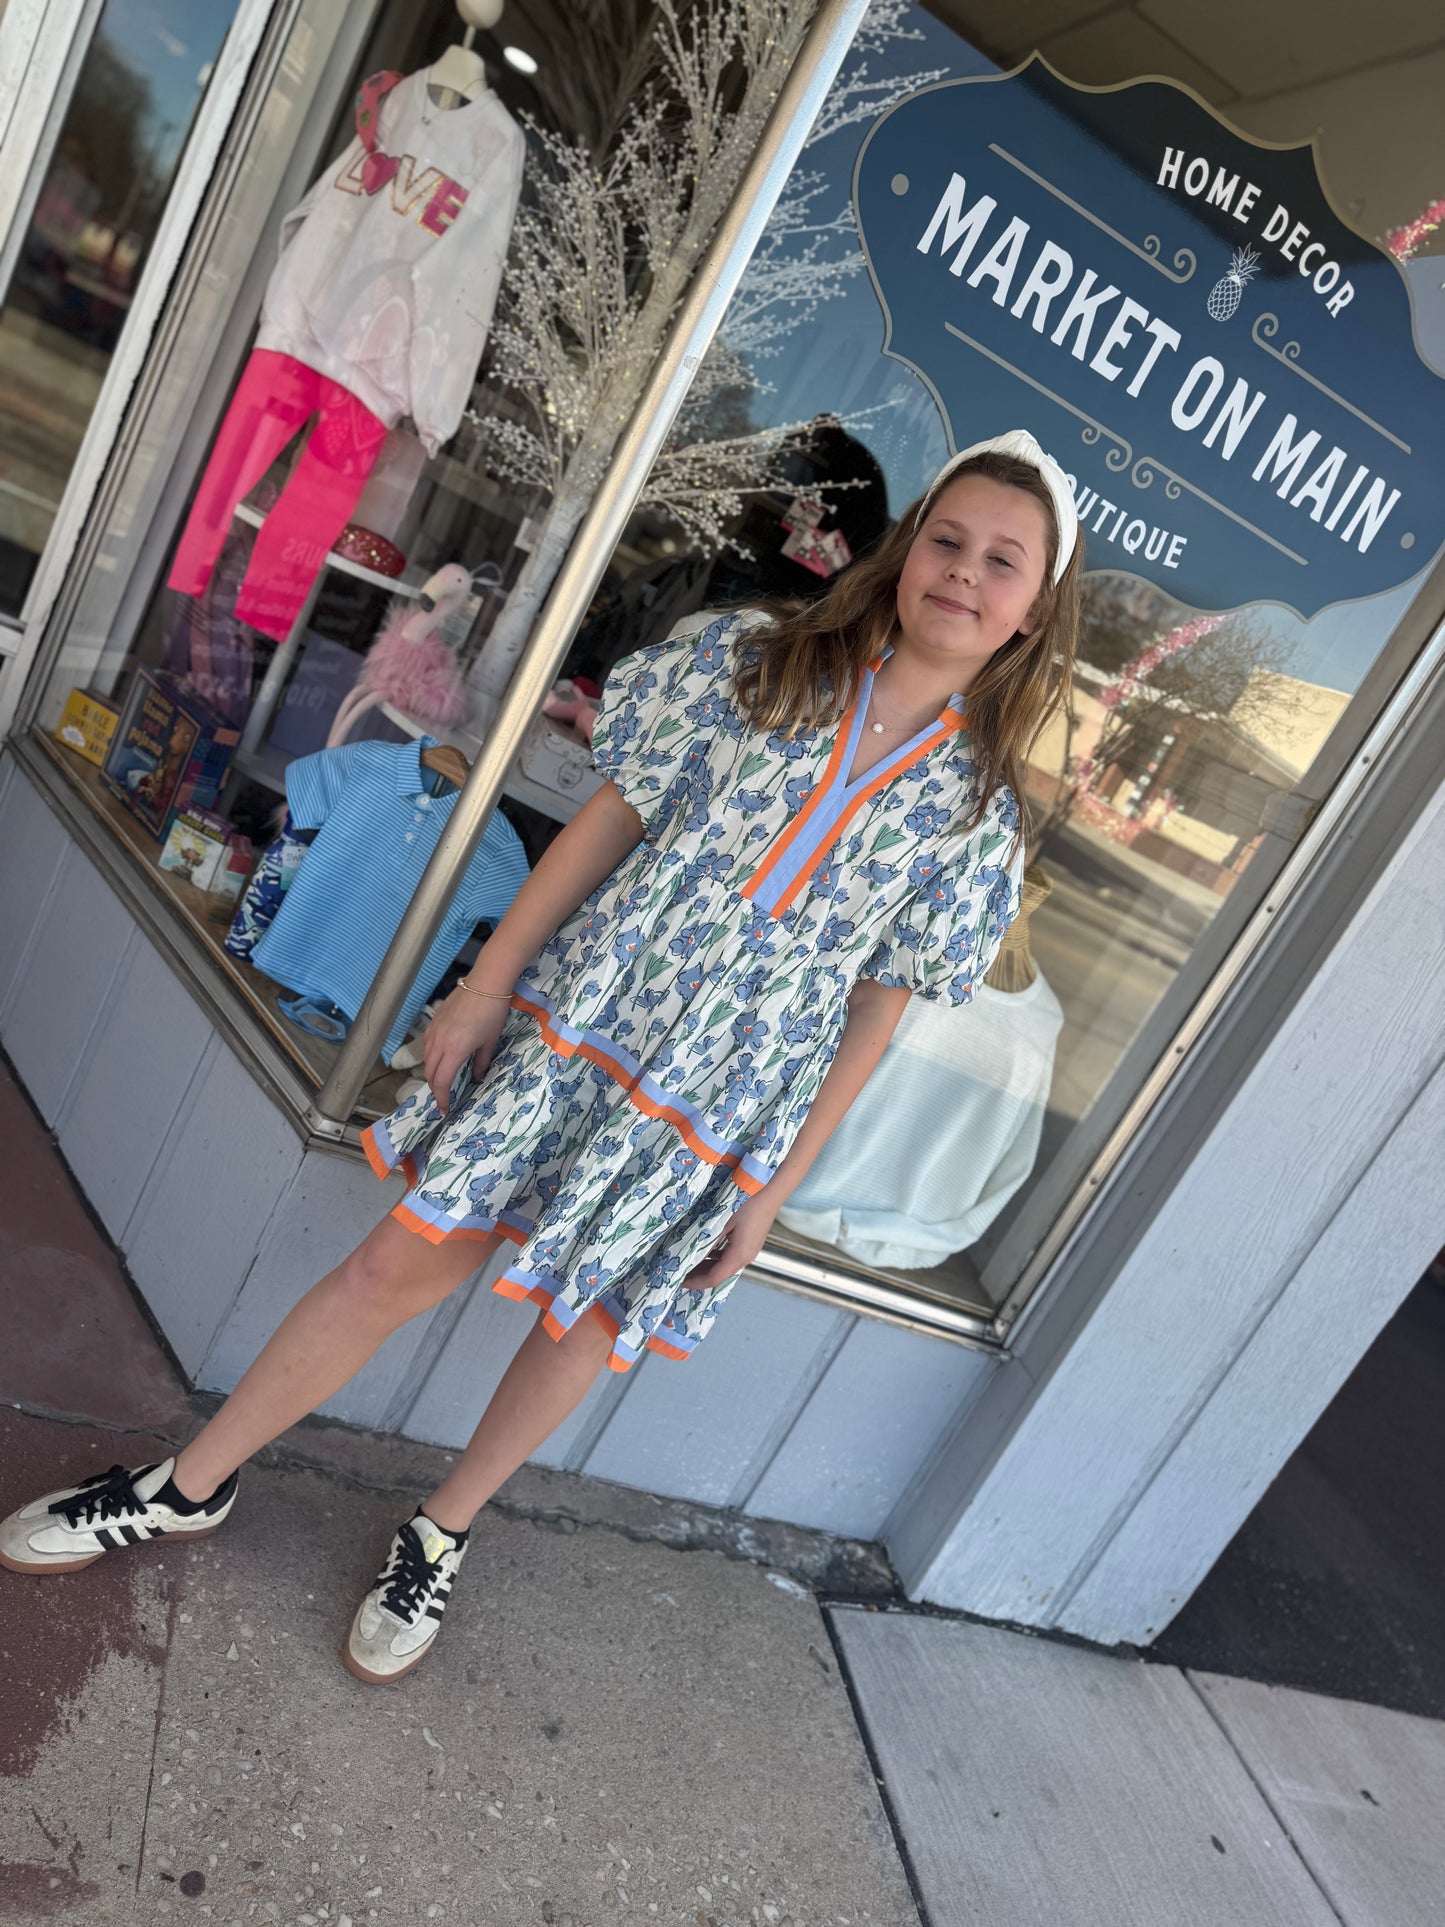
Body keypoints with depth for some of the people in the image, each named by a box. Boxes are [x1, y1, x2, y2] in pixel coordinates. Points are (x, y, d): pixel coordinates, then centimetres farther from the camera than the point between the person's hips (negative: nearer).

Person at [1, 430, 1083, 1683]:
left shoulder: (977, 805, -1)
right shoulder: (747, 660, -2)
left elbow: (877, 1012, 0)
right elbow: (611, 820, -1)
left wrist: (773, 1188, 1)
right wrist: (487, 983, -4)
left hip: (708, 1119, 1)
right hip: (573, 1025, 0)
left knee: (589, 1327, 13)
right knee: (398, 1268, 5)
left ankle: (441, 1535, 40)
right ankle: (190, 1487, 28)